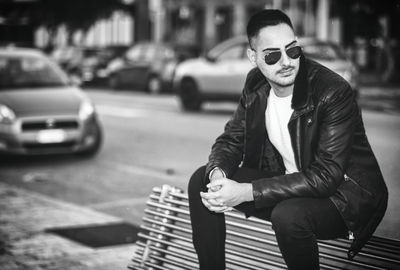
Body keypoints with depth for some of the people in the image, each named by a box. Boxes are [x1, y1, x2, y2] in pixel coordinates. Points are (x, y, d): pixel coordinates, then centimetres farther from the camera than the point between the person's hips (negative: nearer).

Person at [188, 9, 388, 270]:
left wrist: (247, 192, -35)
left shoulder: (335, 92, -26)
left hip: (343, 191, -6)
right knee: (201, 181, -4)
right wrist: (217, 174, -20)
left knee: (288, 215, -37)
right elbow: (231, 140, 6)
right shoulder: (255, 85, -4)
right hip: (286, 181, 7)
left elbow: (326, 176, -30)